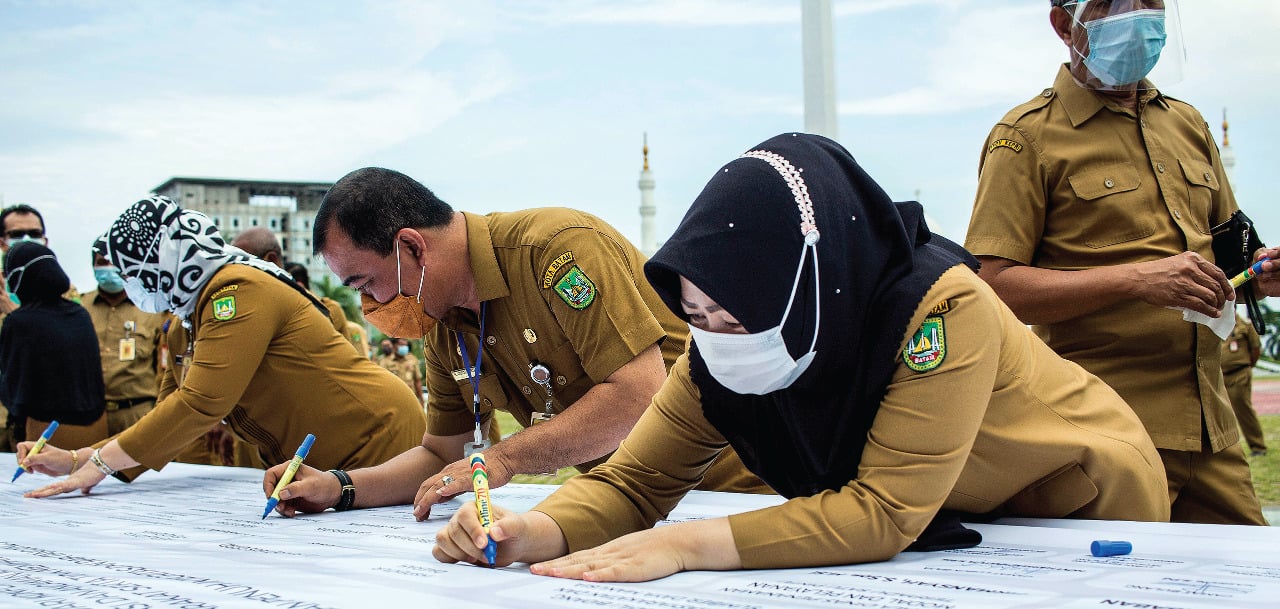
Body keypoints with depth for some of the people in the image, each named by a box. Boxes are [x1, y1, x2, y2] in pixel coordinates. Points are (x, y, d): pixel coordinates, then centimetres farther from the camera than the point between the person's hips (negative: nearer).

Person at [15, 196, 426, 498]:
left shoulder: (238, 292, -18)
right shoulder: (185, 328, 11)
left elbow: (201, 404, -25)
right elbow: (170, 422, 14)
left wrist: (99, 464, -20)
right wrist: (76, 460, 3)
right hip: (320, 469, 9)